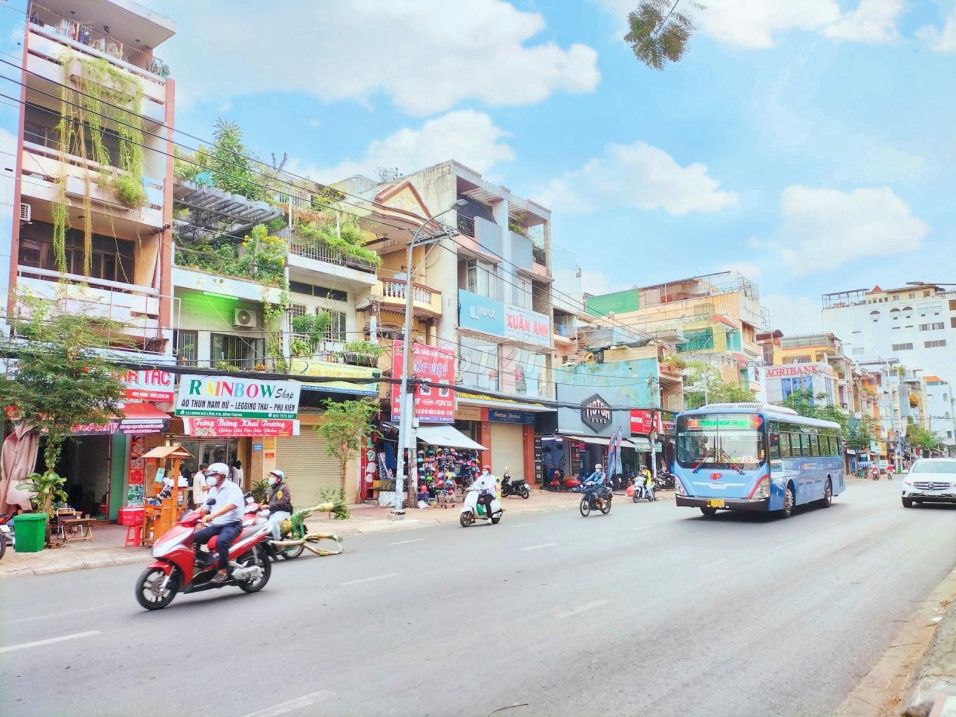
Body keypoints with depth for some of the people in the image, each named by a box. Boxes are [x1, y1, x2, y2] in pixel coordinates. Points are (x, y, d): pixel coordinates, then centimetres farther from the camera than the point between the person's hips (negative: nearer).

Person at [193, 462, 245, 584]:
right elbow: (205, 508, 20)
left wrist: (212, 515, -38)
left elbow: (231, 505, -27)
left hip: (232, 524, -8)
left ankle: (223, 571, -24)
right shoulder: (213, 490, 18)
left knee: (221, 541, -35)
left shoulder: (232, 488, -9)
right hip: (215, 525, 8)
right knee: (194, 538, -7)